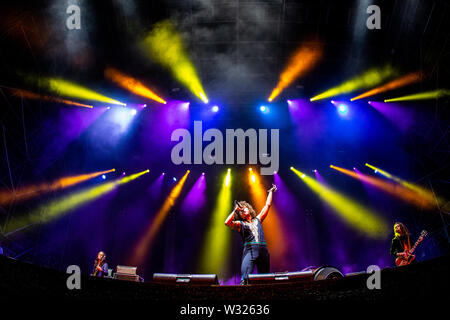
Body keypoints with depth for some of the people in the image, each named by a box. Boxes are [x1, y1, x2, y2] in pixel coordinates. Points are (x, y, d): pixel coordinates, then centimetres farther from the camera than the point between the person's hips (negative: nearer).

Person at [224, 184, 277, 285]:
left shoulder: (257, 220, 24)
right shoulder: (240, 224, 13)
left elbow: (267, 205, 31)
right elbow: (227, 222, -7)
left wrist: (271, 192, 38)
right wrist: (235, 210, 1)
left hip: (263, 250, 4)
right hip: (250, 250, -4)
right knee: (245, 279, -20)